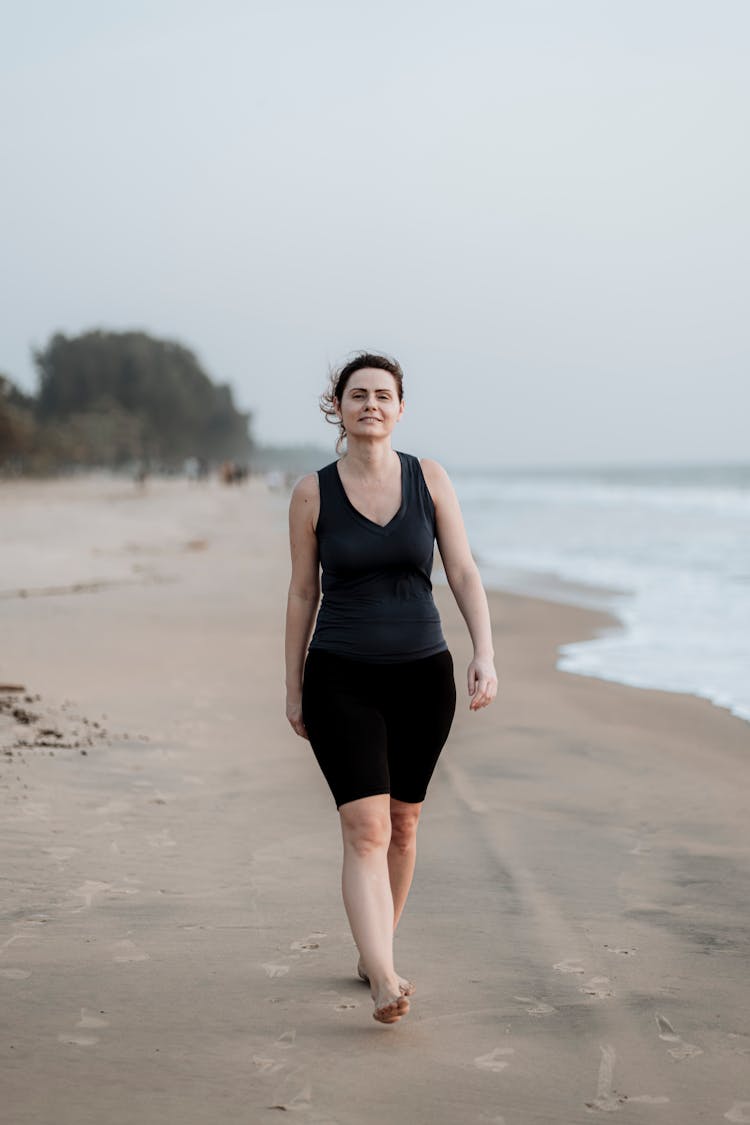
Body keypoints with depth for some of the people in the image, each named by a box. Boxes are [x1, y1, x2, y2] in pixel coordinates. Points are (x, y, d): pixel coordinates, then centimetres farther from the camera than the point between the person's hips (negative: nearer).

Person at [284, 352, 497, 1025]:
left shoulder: (430, 479, 1)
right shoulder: (312, 494, -2)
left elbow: (464, 573, 1)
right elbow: (303, 593, 5)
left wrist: (485, 654, -11)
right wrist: (293, 687, 7)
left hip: (422, 674, 3)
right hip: (341, 680, -2)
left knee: (402, 823, 13)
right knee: (365, 828, -14)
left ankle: (375, 951, 31)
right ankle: (385, 982, -20)